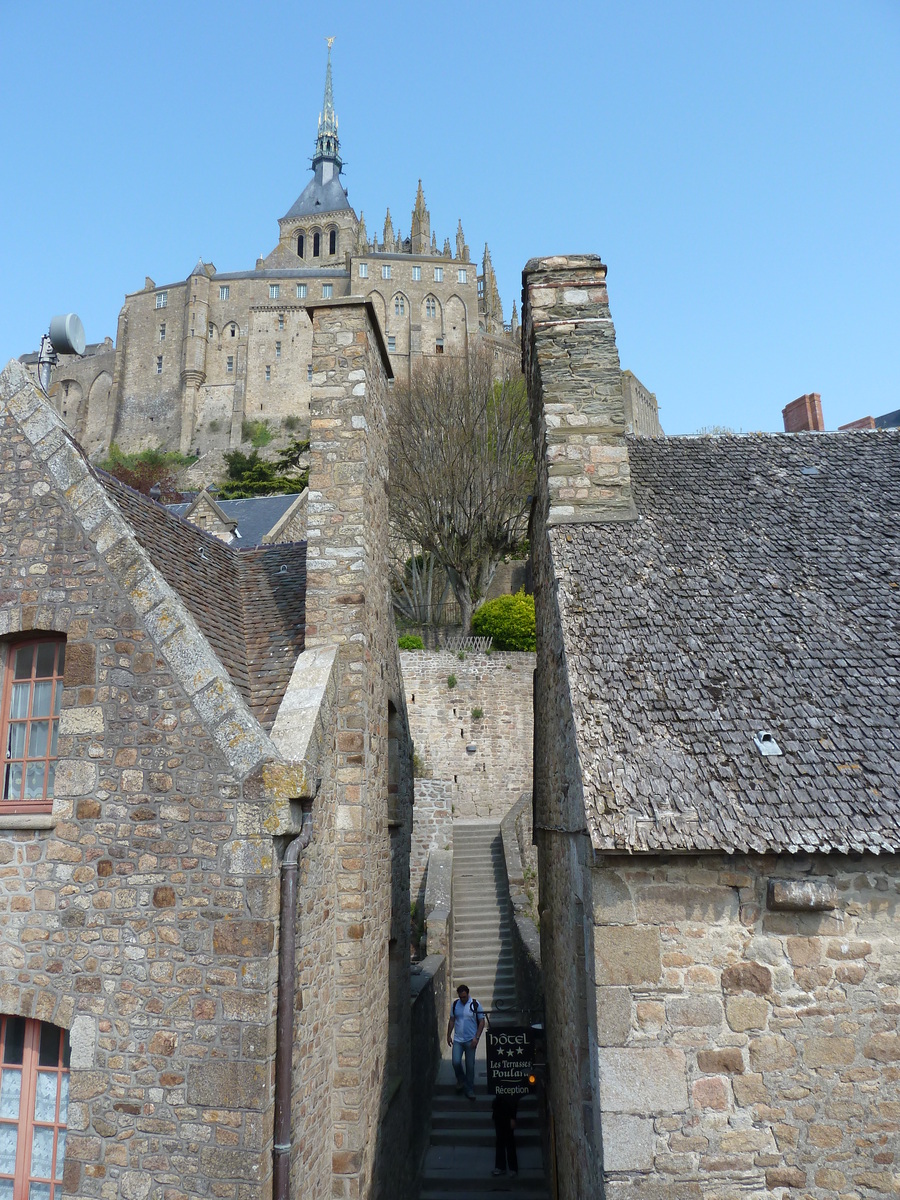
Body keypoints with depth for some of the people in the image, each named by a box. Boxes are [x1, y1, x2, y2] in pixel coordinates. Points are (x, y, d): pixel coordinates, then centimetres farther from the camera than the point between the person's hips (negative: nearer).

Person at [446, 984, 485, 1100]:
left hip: (470, 1040, -2)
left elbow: (481, 1022, -4)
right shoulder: (455, 1004, 3)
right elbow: (452, 1020, 12)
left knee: (470, 1066, 2)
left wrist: (476, 1037, -11)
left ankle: (469, 1090, 16)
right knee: (456, 1062, -9)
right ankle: (461, 1080, 20)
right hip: (457, 1039, 2)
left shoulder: (475, 1004, -7)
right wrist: (449, 1035, 7)